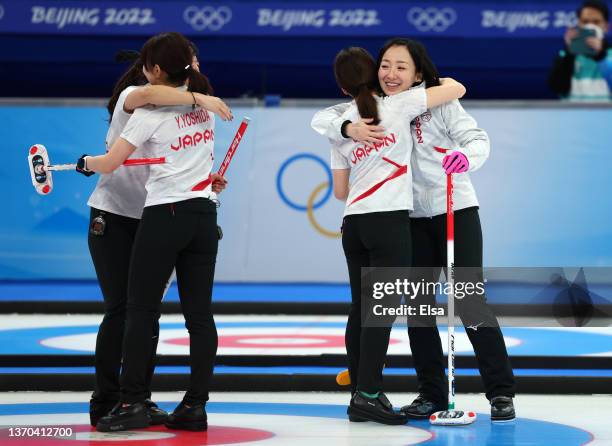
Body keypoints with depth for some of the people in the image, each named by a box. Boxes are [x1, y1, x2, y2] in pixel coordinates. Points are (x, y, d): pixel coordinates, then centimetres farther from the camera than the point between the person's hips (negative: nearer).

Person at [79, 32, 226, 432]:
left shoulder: (151, 112, -11)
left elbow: (109, 164, -9)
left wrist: (86, 162, 10)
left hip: (165, 215, -6)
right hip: (204, 215, 6)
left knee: (142, 310, -1)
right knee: (199, 312, 3)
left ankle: (132, 403, -3)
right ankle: (195, 405, 2)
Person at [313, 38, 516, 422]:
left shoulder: (438, 101, -13)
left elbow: (478, 139, -21)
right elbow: (325, 117, -4)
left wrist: (466, 157, -44)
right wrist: (349, 128, -25)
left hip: (456, 212, -5)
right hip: (411, 219, 5)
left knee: (469, 301, -9)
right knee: (417, 304, 6)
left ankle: (502, 391, -2)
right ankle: (432, 393, 16)